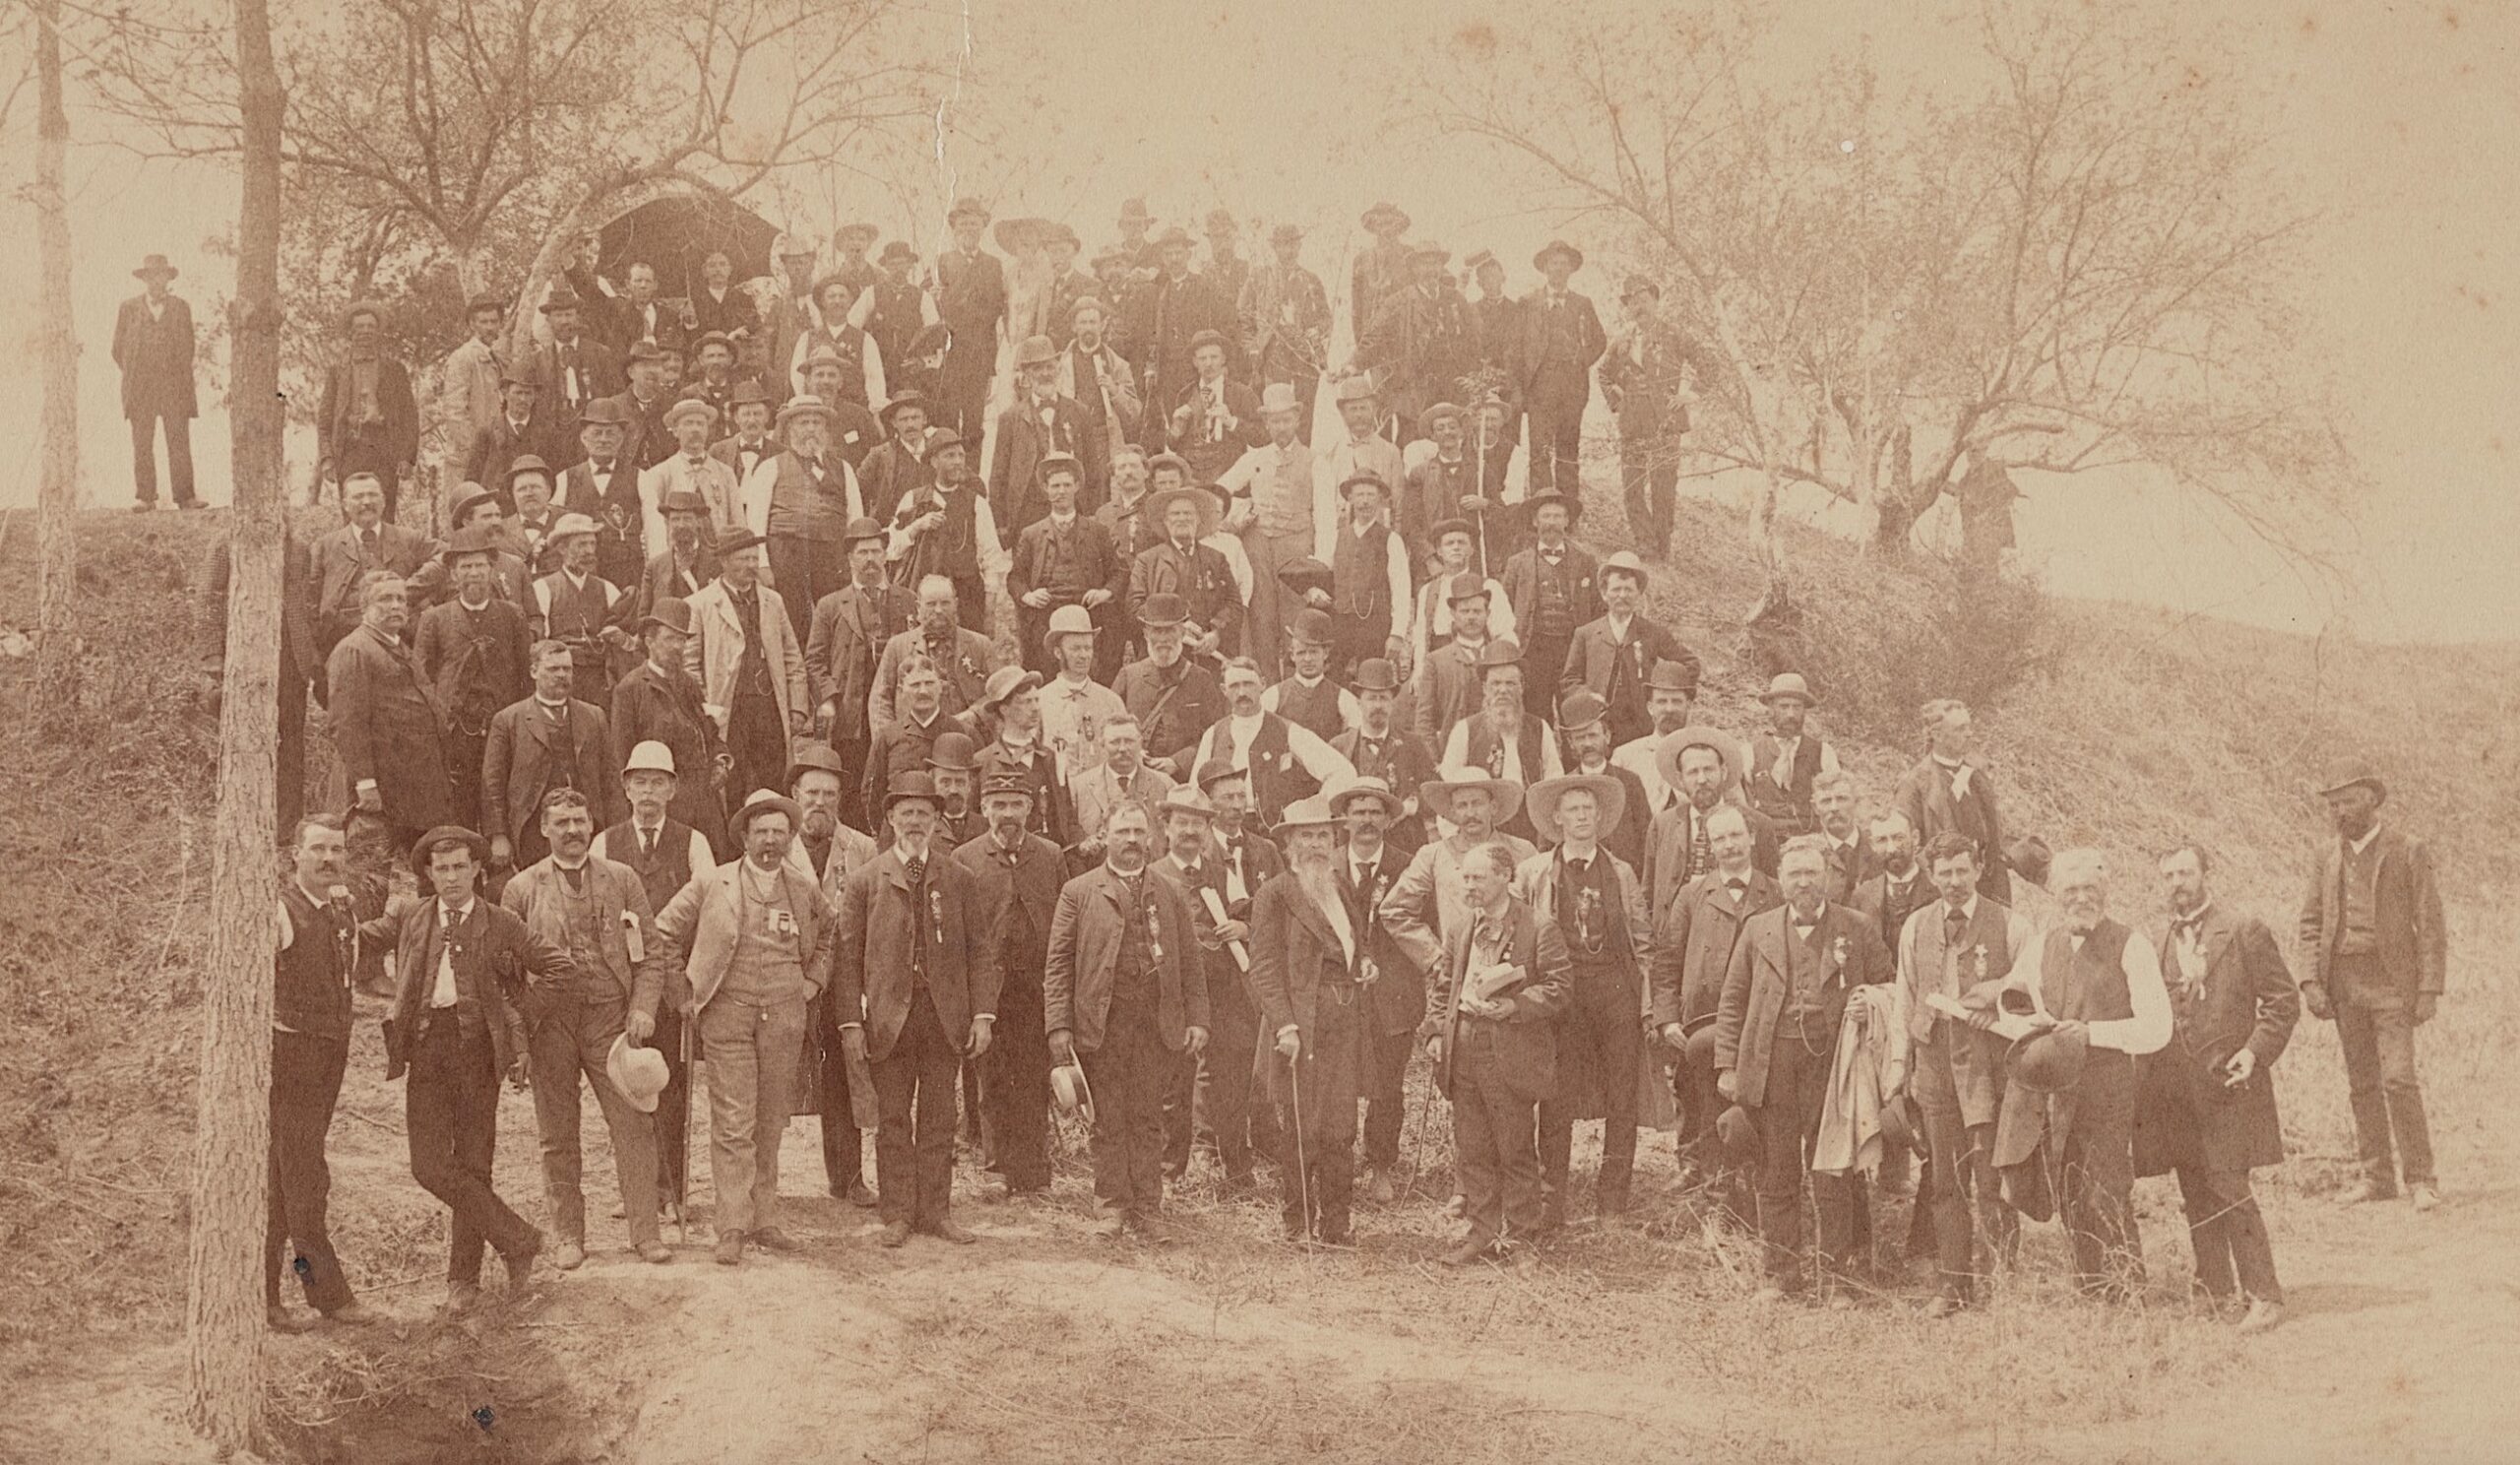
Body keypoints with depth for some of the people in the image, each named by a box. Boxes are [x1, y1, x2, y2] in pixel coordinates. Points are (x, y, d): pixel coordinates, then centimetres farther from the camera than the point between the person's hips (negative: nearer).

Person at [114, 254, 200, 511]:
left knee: (179, 444, -5)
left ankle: (185, 496, -5)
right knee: (142, 446, -3)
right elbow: (118, 349, 13)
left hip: (175, 387, 0)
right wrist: (134, 377, 7)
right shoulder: (128, 308, 10)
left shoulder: (181, 307, 10)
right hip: (140, 390, 0)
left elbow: (188, 347, 13)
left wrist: (180, 378, 8)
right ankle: (144, 497, -1)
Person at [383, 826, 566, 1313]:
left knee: (473, 1166, 1)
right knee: (430, 1167, -8)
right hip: (427, 1047, 2)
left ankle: (464, 1277, 14)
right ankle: (518, 1241, 4)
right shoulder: (410, 917, 11)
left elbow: (562, 967, 7)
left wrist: (514, 1001, 8)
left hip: (477, 1046, -2)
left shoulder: (501, 924, 5)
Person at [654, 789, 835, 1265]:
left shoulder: (804, 889, 9)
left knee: (771, 1125, 7)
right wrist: (685, 993, 5)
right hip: (728, 1016, -3)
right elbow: (664, 933, 8)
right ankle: (732, 1229, -7)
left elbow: (828, 933, 29)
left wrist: (812, 981, 17)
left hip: (785, 1017, 3)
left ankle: (762, 1220, 14)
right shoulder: (712, 885, 0)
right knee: (733, 1126, -8)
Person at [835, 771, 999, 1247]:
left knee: (939, 1119, 6)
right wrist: (851, 1020, -5)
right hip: (890, 1017, -1)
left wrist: (983, 1013, -1)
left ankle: (936, 1211, 13)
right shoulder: (866, 881, 2)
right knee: (893, 1119, 4)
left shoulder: (956, 879, 7)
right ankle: (897, 1215, 10)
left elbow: (980, 952, 7)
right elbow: (848, 955, 1)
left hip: (946, 1015, 1)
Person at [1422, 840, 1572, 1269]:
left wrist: (1511, 1007, -18)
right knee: (1471, 1150, 9)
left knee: (1516, 1152, 2)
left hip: (1511, 1052, -6)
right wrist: (1435, 1030, 7)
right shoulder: (1460, 931, 13)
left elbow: (1558, 988, -9)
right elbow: (1442, 986, 21)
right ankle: (1483, 1233, 18)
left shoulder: (1538, 930, -6)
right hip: (1463, 1049, 6)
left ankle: (1518, 1238, 11)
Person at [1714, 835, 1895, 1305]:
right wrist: (1727, 1066, 4)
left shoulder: (1857, 931, 7)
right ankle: (1783, 1271, 14)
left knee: (1830, 1171, -2)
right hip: (1771, 1062, 2)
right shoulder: (1758, 930, 11)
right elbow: (1732, 999, 12)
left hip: (1831, 1060, -2)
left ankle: (1834, 1275, 5)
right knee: (1777, 1172, 5)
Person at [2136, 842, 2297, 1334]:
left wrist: (2255, 1051, -11)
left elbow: (2283, 1001, 1)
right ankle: (2219, 1293, 14)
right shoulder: (2155, 940, 13)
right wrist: (2146, 1078, 7)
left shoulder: (2245, 932, -1)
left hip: (2226, 1083, -5)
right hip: (2173, 1087, 5)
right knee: (2196, 1198, 7)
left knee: (2229, 1191, -11)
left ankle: (2263, 1295, -4)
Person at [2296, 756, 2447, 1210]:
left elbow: (2430, 925, -3)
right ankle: (2377, 1176, 13)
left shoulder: (2409, 851, -1)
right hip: (2342, 982, 5)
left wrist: (2430, 990, -10)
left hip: (2390, 979, -5)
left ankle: (2420, 1178, -6)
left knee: (2398, 1079, -13)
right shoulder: (2328, 858, 12)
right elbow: (2310, 923, 11)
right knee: (2361, 1083, 7)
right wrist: (2311, 982, -2)